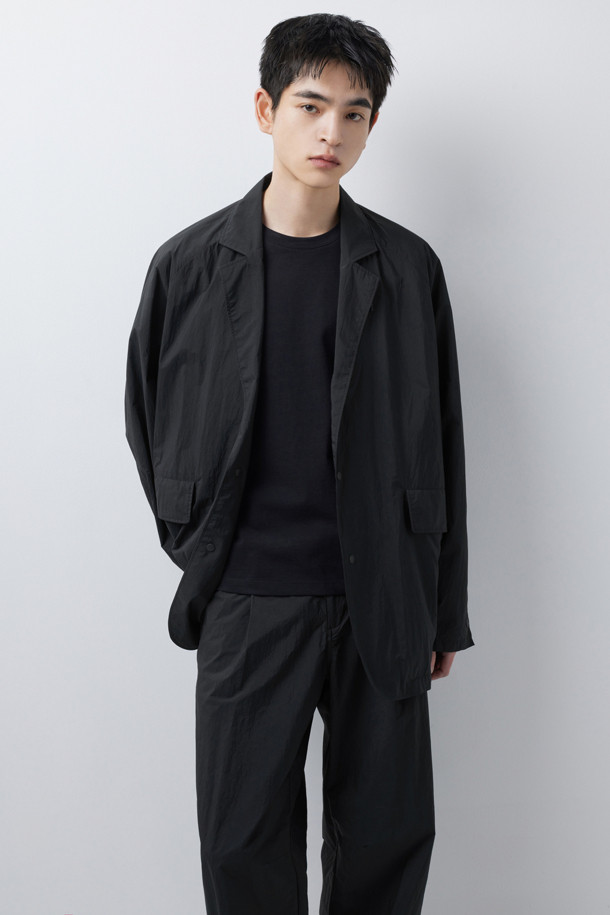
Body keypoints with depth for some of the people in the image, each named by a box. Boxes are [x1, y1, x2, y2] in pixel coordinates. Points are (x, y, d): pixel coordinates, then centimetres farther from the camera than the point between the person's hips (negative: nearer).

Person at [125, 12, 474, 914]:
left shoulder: (407, 267, 2)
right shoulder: (191, 263, 1)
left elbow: (439, 444, 5)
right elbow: (147, 417, 12)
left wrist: (445, 610, 6)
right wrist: (197, 549, 6)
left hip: (380, 602, 1)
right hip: (247, 603, 0)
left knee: (392, 833, 9)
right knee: (245, 840, 8)